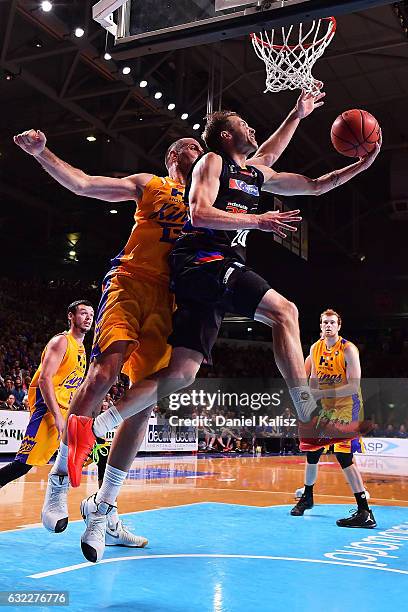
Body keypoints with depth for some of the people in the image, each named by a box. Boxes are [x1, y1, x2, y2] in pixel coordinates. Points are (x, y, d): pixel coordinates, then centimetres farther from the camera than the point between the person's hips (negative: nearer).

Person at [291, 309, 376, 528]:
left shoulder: (348, 350, -16)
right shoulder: (315, 348, 3)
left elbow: (354, 387, -22)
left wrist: (322, 393, -25)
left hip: (346, 406, -7)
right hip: (324, 407, 7)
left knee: (343, 456, -18)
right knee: (312, 451, 12)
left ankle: (365, 513, -14)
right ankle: (307, 497, 36)